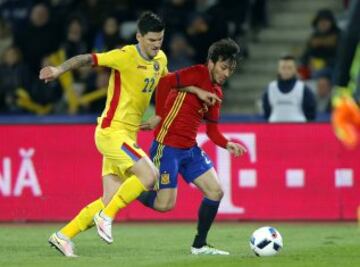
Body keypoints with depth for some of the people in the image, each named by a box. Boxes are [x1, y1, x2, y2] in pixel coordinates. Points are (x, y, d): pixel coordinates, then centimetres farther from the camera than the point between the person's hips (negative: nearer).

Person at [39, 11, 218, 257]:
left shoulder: (160, 59, 10)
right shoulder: (126, 56, -14)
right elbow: (87, 59, -19)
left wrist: (197, 92, 25)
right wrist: (60, 69, -34)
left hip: (127, 135, 8)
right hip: (112, 132, -8)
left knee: (110, 201, 3)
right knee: (150, 175, -23)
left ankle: (63, 236, 11)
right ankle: (107, 216, -10)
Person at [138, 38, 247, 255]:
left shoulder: (217, 93, 12)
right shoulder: (197, 75, -12)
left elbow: (212, 131, 13)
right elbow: (165, 82, -27)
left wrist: (227, 144, -5)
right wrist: (159, 116, -23)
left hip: (190, 148, 8)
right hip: (167, 146, -8)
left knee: (216, 192, 1)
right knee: (165, 204, -8)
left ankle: (200, 245, 13)